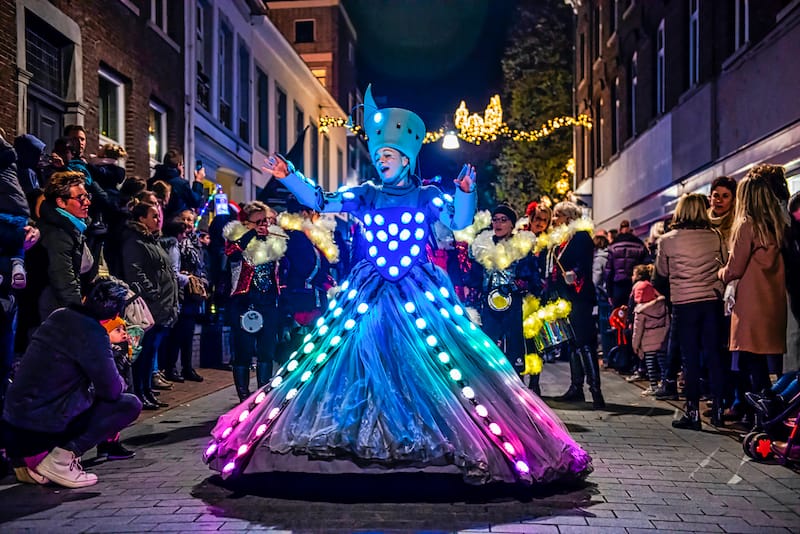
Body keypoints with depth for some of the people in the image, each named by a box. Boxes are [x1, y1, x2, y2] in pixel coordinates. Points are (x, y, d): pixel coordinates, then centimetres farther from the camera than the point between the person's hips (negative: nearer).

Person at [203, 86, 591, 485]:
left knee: (424, 364, -5)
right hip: (369, 292, 3)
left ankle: (433, 436, 5)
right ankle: (366, 439, 12)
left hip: (420, 292, -2)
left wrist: (465, 192, -26)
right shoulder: (365, 195, 10)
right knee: (365, 360, 1)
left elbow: (460, 222, -8)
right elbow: (320, 202, 7)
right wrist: (288, 176, -3)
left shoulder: (428, 196, 3)